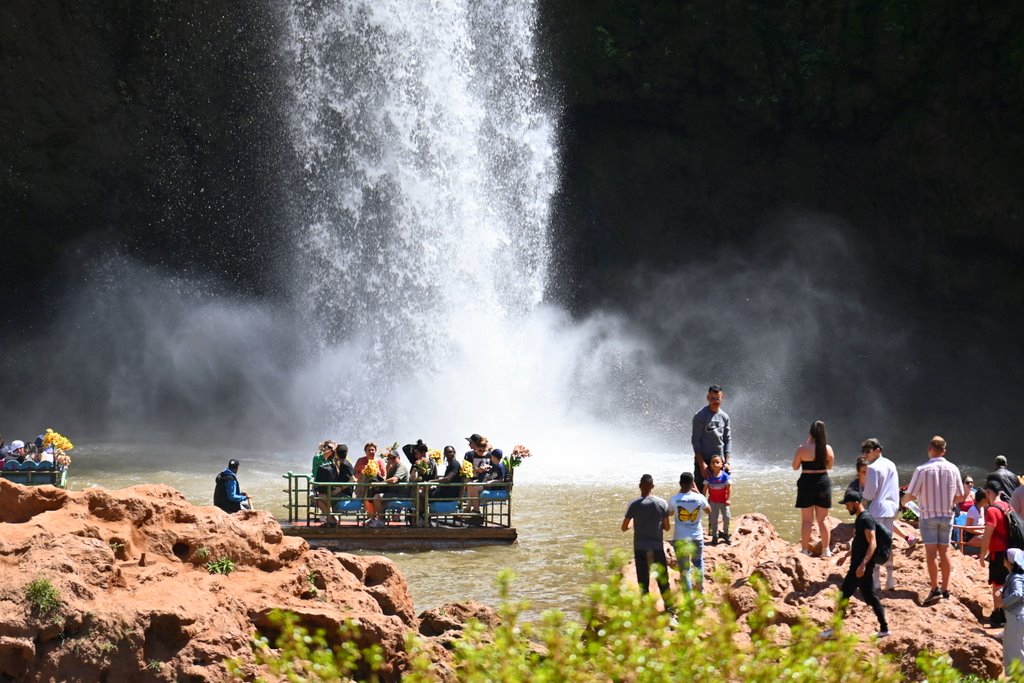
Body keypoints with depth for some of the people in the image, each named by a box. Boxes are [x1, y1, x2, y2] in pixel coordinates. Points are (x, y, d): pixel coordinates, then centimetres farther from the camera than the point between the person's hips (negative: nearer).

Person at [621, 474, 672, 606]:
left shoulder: (634, 505, -7)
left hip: (640, 548, 0)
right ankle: (668, 607, 13)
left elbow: (624, 527, -3)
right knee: (662, 579, 11)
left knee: (643, 581, 7)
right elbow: (666, 527, -1)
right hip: (657, 547, 0)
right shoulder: (662, 503, -5)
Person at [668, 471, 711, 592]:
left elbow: (670, 513, 10)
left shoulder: (674, 499, -13)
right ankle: (700, 590, 31)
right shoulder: (699, 498, -11)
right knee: (698, 563, 25)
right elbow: (709, 510, 10)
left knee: (684, 569, 6)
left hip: (680, 538, -1)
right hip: (696, 537, 1)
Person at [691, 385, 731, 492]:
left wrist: (727, 462, 4)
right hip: (703, 459, -5)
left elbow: (728, 439, 12)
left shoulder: (724, 417, 7)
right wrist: (702, 463, -15)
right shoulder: (700, 416, -9)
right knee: (699, 491, -5)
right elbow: (695, 440, -10)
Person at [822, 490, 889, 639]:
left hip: (862, 566, -10)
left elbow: (872, 543, -24)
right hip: (858, 564, 10)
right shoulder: (859, 519, 16)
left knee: (844, 594, -6)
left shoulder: (866, 519, -15)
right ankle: (884, 628, 12)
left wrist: (863, 564, -33)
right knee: (870, 597, 11)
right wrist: (846, 556, 31)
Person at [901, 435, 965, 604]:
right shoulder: (952, 469, -1)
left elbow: (910, 495, -9)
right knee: (944, 551, 9)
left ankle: (935, 589, -10)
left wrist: (903, 502, 13)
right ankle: (945, 589, 11)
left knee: (931, 552, -3)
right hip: (946, 516, 3)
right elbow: (960, 496, 5)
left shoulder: (922, 470, -12)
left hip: (928, 515, -3)